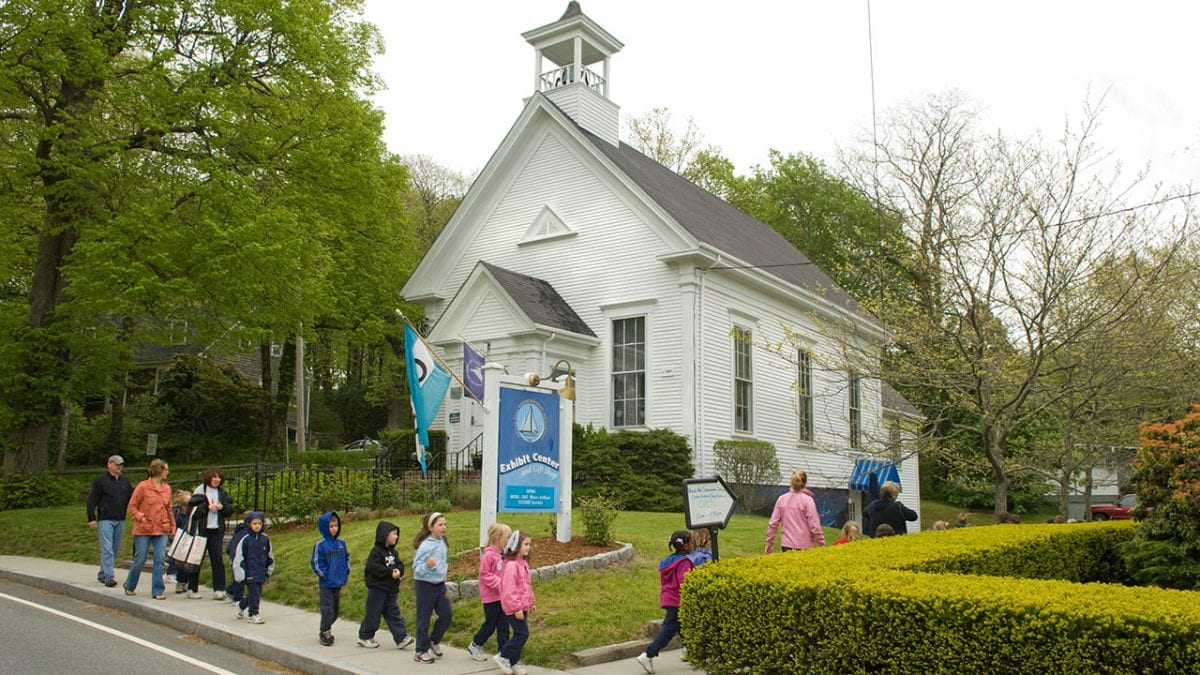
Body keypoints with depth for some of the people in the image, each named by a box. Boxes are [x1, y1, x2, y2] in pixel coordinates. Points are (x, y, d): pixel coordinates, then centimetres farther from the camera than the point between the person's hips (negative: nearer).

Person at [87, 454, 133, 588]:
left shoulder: (125, 482, 14)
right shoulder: (100, 480, -1)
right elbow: (91, 500, -3)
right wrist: (91, 518, -9)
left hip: (120, 521, 6)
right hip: (105, 520, -6)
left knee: (115, 549, 10)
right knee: (107, 549, -11)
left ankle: (102, 574, 23)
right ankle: (109, 577, -14)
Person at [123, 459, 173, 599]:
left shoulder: (167, 488, 10)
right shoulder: (143, 486, -6)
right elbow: (132, 506, -3)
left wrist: (172, 525, 19)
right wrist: (140, 517, -16)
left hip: (162, 530, 4)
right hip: (143, 530, -4)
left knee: (159, 560, -3)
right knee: (140, 560, 4)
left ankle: (158, 591, 2)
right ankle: (130, 586, 26)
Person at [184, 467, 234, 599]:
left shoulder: (222, 493, 10)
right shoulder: (200, 491, -4)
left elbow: (231, 509, 9)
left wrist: (222, 507, -10)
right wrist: (207, 507, -21)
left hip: (216, 530, 4)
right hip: (201, 529, -4)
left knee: (218, 559, -1)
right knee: (197, 559, 5)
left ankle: (219, 590, -1)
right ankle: (192, 589, 16)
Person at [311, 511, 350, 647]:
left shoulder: (341, 543, 5)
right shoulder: (320, 545, -11)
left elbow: (346, 559, 14)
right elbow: (316, 563, -10)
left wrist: (345, 575, 6)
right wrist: (325, 576, -11)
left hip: (339, 584, 6)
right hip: (326, 584, -6)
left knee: (335, 610, 13)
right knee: (327, 609, -6)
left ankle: (326, 629, 30)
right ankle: (324, 633, 7)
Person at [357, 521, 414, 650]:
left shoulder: (392, 551, 10)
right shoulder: (376, 551, -15)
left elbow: (399, 564, 10)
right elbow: (374, 568, -25)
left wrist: (398, 570, -13)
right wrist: (390, 572, -22)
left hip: (391, 590, 7)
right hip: (377, 589, -7)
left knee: (394, 614, 5)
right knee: (373, 615, 4)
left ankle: (401, 638, 2)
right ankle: (364, 637, 20)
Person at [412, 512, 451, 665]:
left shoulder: (442, 542, 2)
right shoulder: (425, 545, -20)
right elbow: (416, 569, -20)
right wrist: (427, 566, -38)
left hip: (439, 584, 7)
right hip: (425, 585, -7)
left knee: (446, 614, 4)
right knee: (424, 619, 4)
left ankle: (434, 640, 27)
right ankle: (421, 651, 17)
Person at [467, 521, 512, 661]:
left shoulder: (502, 554, 6)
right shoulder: (488, 555, -18)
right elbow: (485, 575, -17)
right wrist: (500, 583, -22)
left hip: (502, 596, 7)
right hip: (491, 597, -7)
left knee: (503, 625, 8)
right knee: (490, 625, 5)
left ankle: (503, 651, 14)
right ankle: (475, 646, 26)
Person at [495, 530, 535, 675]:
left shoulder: (523, 563, 10)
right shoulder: (511, 565, -21)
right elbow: (508, 590, -24)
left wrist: (531, 602, 21)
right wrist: (516, 608, -22)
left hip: (522, 606, 9)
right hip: (514, 608, -9)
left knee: (519, 634, 12)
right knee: (522, 633, -8)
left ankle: (513, 663, 21)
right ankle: (503, 657, 4)